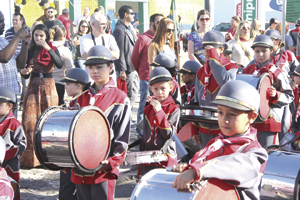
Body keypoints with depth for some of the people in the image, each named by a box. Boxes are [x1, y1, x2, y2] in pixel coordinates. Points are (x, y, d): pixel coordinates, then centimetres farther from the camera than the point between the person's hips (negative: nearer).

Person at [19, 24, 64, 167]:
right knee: (30, 121, -7)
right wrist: (24, 72, -14)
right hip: (33, 87, 1)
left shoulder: (53, 49, 3)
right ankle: (30, 156, -1)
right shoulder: (30, 51, 8)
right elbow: (26, 75, 9)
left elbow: (60, 65, -17)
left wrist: (48, 49, -21)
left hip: (48, 87, -1)